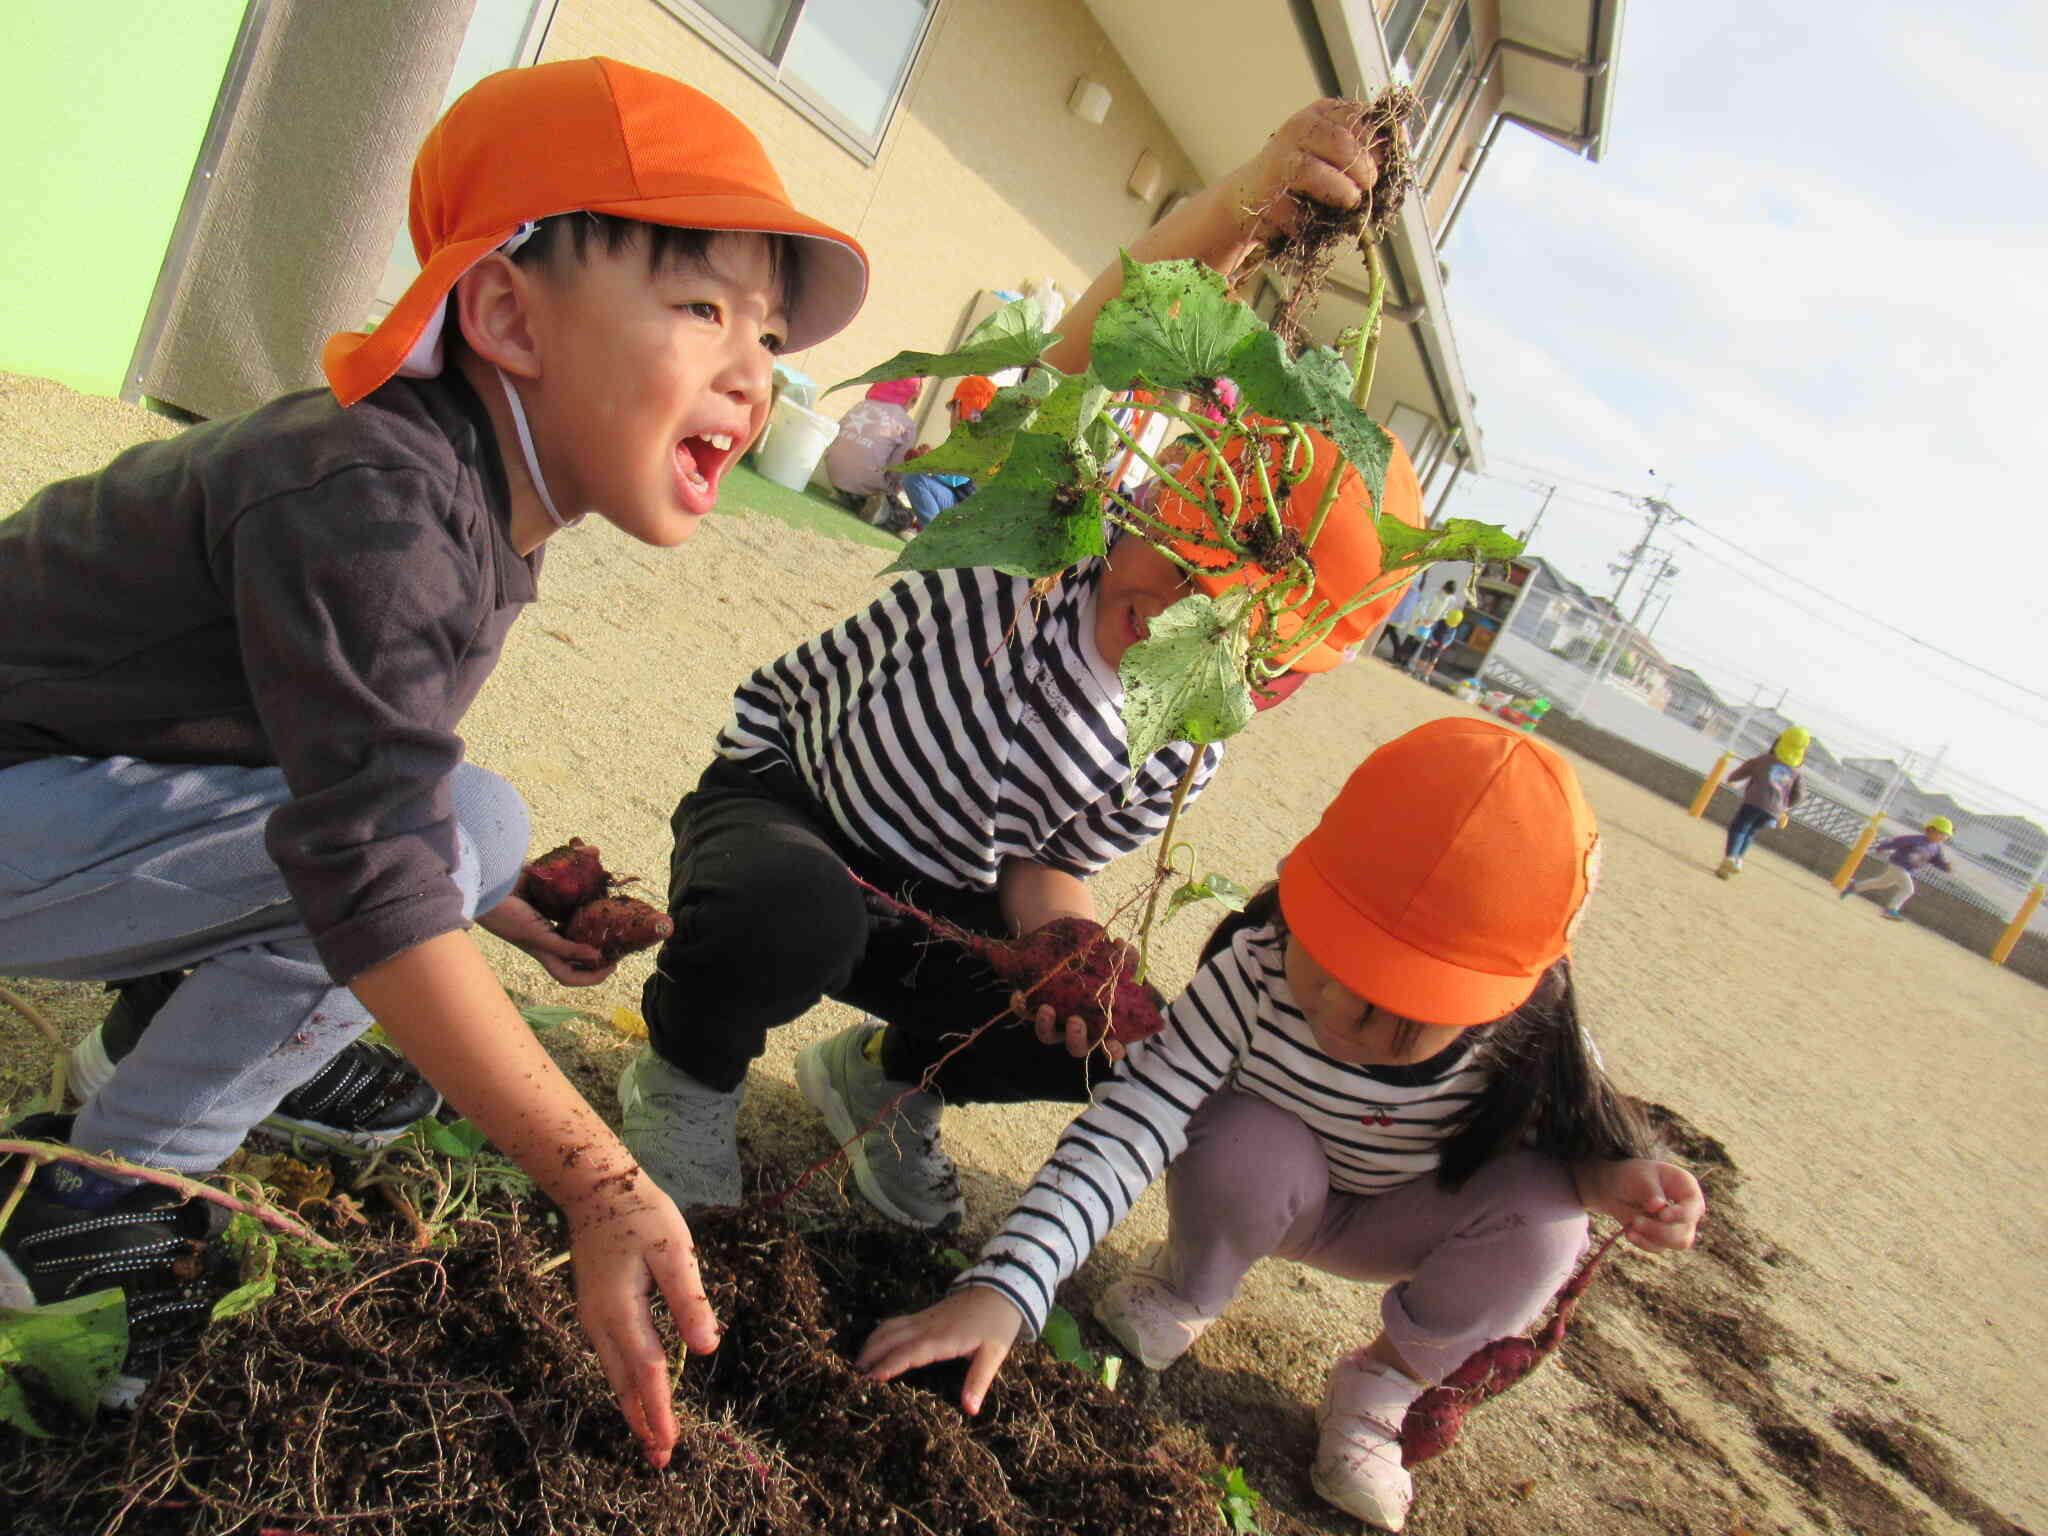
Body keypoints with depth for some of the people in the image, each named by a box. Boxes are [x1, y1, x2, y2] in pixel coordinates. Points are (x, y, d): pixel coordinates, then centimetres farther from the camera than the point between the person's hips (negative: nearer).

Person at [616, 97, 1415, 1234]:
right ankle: (687, 1076, -2)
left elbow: (1052, 861, 2)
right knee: (795, 914, -40)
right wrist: (1243, 203, -57)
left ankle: (887, 1078, 18)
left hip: (930, 909, 4)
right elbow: (1091, 356, -40)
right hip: (781, 790, -4)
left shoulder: (1186, 754, -8)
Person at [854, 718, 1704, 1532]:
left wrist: (1610, 1177, -33)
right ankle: (1183, 1290, 1)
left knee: (1540, 1210, -27)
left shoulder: (1527, 1042, -29)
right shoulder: (1256, 972, -36)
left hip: (1393, 1228, 2)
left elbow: (1576, 1130, -8)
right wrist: (1005, 1286, -49)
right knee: (1248, 1146, -36)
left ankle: (1381, 1383, 1)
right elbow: (1129, 1125, -40)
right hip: (1261, 1188, -1)